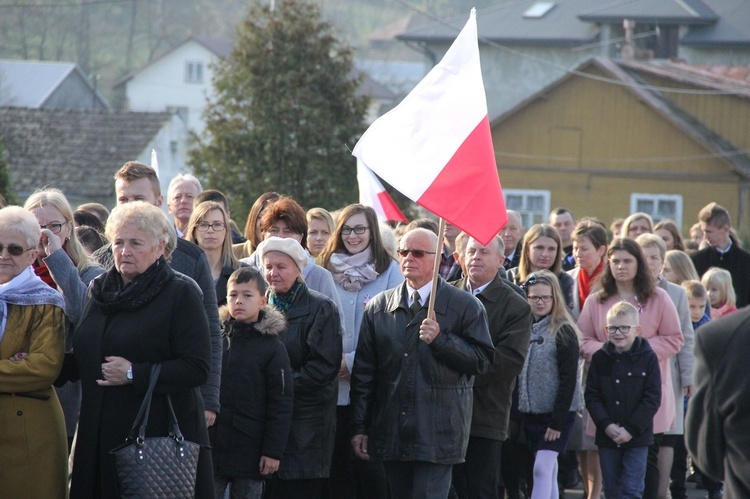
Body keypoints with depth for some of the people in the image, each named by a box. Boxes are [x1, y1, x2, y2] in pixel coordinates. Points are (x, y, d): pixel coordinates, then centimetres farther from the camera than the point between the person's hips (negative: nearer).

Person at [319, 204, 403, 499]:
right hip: (334, 385, 4)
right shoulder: (328, 270, 10)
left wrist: (354, 362, -13)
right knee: (339, 460, 5)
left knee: (370, 462, -4)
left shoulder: (389, 271, -2)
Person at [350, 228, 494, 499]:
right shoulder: (379, 307, 11)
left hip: (438, 433, -4)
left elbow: (482, 360, -4)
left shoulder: (465, 306, 1)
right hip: (391, 433, 4)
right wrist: (359, 427, 6)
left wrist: (441, 339, -17)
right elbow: (364, 372, 10)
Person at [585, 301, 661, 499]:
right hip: (607, 437, 3)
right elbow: (592, 396, 2)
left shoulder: (648, 358, -5)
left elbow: (652, 399, -7)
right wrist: (606, 425, -12)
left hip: (637, 438, -3)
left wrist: (631, 429, -13)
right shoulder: (600, 358, 3)